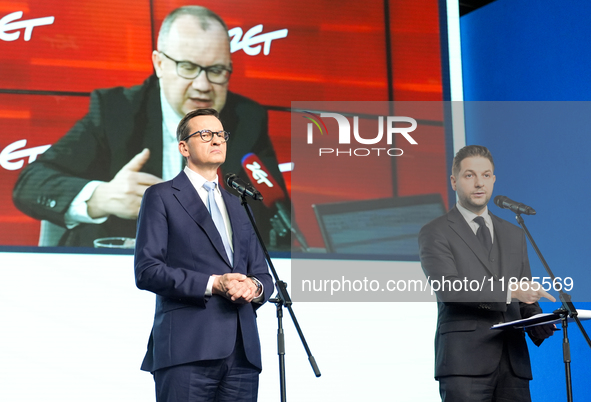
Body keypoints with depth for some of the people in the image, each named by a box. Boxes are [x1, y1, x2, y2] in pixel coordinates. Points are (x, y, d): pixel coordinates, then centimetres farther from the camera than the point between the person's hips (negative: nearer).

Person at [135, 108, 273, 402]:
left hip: (243, 353, 5)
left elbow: (262, 273, 23)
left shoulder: (236, 206, 25)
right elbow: (146, 271, -4)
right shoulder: (161, 197, 7)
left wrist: (254, 287, -2)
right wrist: (212, 284, -14)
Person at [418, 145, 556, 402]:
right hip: (464, 361, -5)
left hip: (513, 362, 5)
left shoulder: (513, 235, 22)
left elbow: (525, 299, 21)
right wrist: (509, 290, -19)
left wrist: (540, 326, -2)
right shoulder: (434, 233, 3)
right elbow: (447, 288, -12)